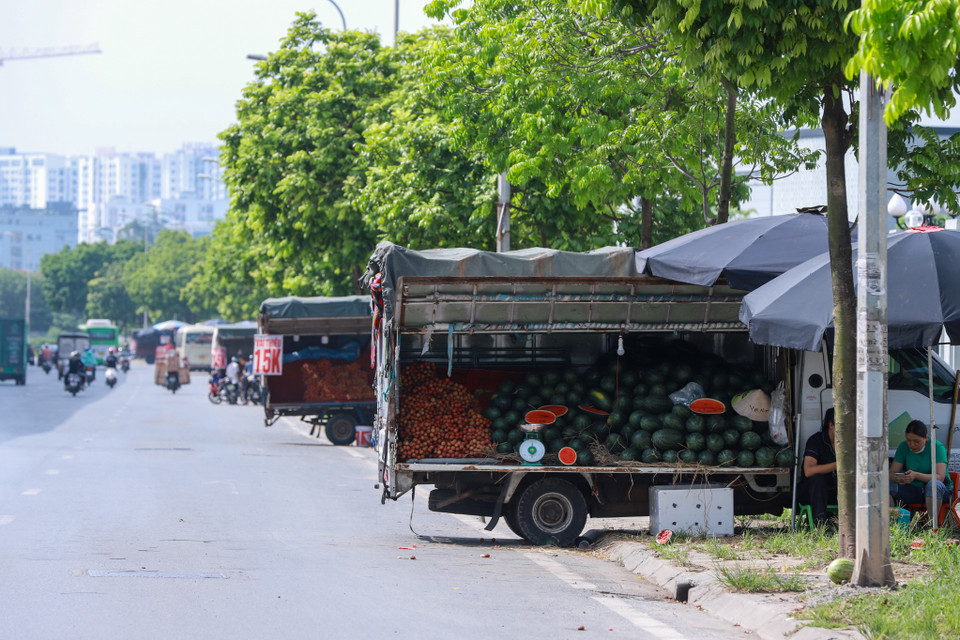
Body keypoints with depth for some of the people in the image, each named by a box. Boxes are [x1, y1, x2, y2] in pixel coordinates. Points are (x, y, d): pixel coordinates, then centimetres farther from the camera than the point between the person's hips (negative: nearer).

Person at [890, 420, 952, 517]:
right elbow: (892, 473, -3)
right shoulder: (904, 447, -2)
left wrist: (916, 475, -41)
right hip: (914, 489, 4)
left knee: (933, 484, -39)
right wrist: (898, 479, -30)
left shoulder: (937, 447, -15)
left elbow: (940, 477, -25)